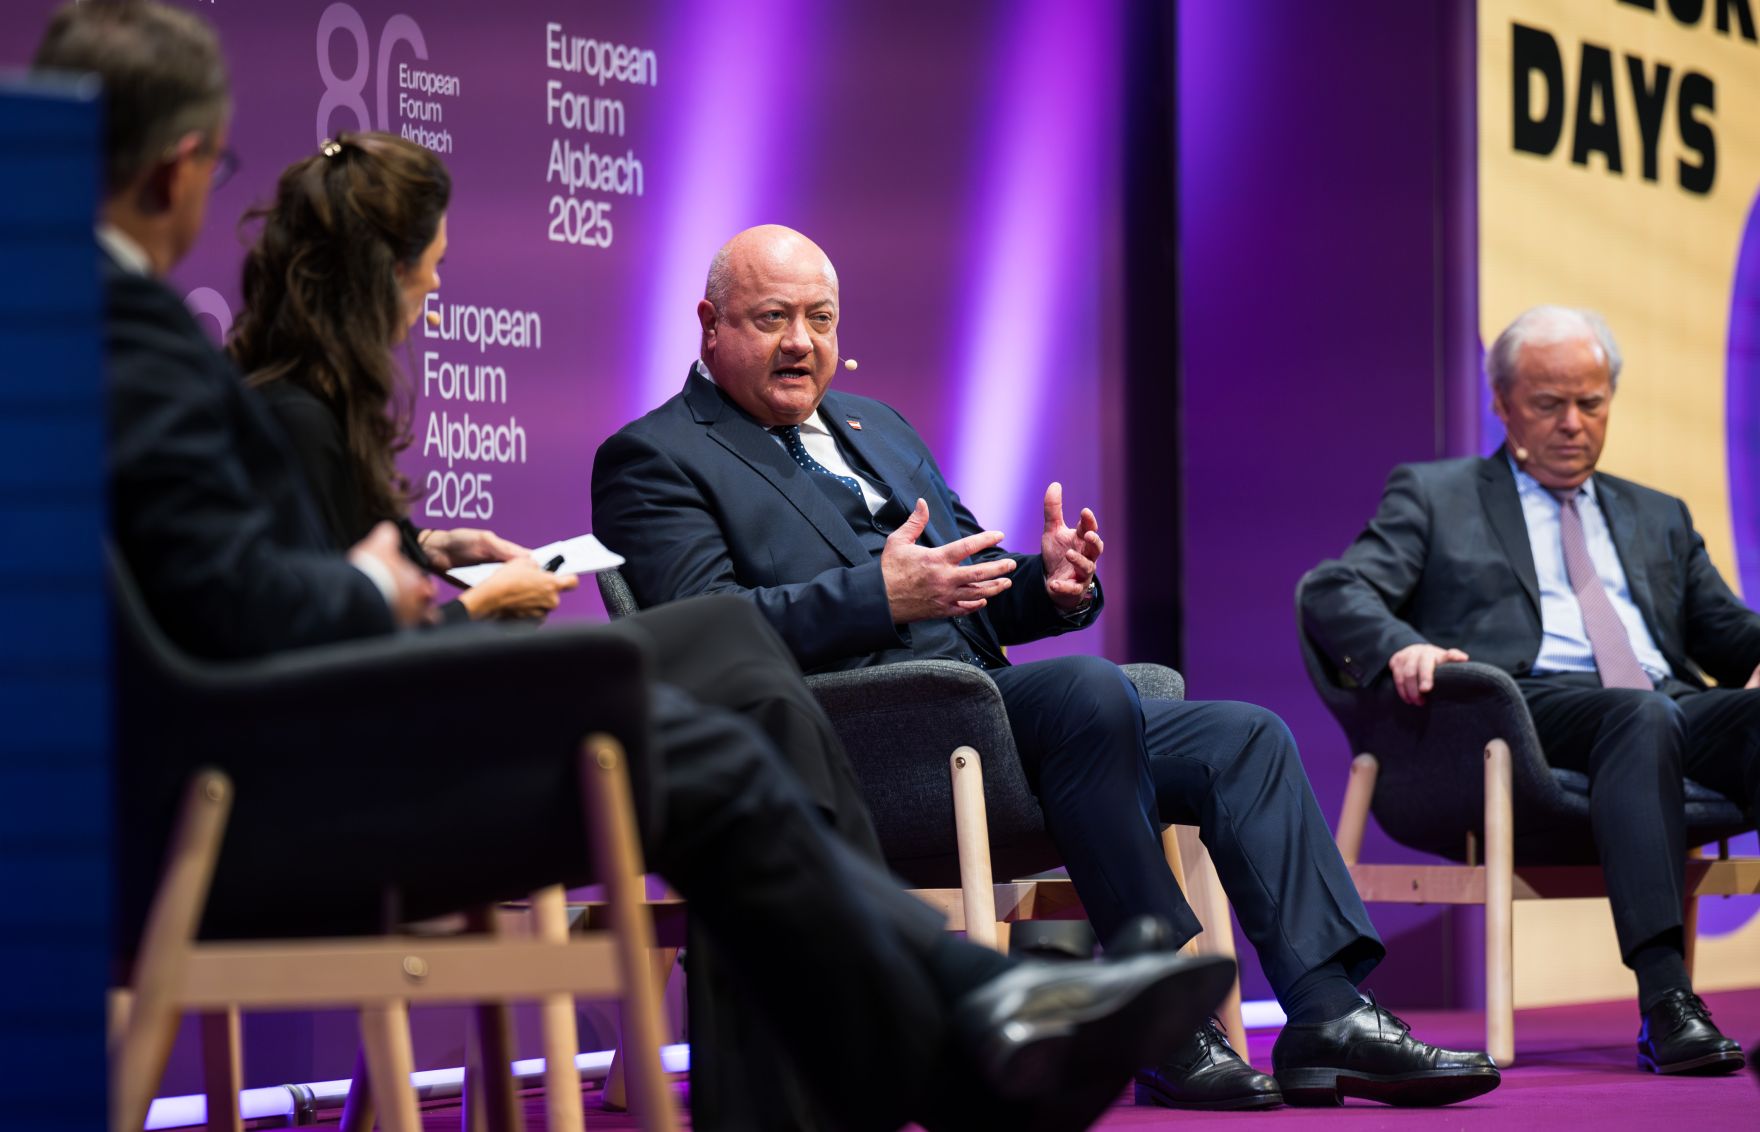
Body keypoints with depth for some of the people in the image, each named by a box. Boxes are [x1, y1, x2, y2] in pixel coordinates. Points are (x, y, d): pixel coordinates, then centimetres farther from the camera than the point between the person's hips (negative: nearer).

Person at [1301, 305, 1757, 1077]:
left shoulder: (1658, 519, 33)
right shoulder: (1434, 496, 20)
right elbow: (1332, 593, 6)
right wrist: (1401, 645, -17)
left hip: (1674, 705, 4)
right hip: (1529, 707, -4)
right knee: (1641, 715, -38)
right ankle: (1664, 1002, -47)